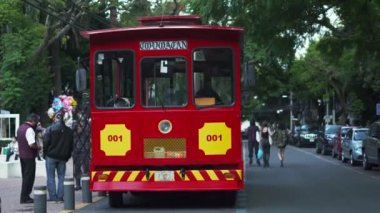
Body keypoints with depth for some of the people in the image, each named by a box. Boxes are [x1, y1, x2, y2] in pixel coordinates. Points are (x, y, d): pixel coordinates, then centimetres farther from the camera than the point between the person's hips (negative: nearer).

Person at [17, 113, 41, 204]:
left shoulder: (20, 128, 10)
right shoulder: (29, 129, -20)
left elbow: (17, 139, 23)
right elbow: (32, 144, -28)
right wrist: (38, 147, -10)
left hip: (22, 155, 10)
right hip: (29, 157, -9)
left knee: (26, 177, 17)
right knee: (29, 178, -2)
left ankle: (25, 196, 20)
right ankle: (24, 198, 1)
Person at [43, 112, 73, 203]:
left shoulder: (50, 129, -10)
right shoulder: (69, 131, 4)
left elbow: (45, 143, -10)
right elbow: (71, 146, 8)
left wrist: (45, 154, 2)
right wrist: (67, 156, 15)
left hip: (51, 157, -3)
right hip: (62, 158, 3)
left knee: (51, 177, 2)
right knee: (61, 177, 8)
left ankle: (53, 197, 0)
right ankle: (60, 197, 5)